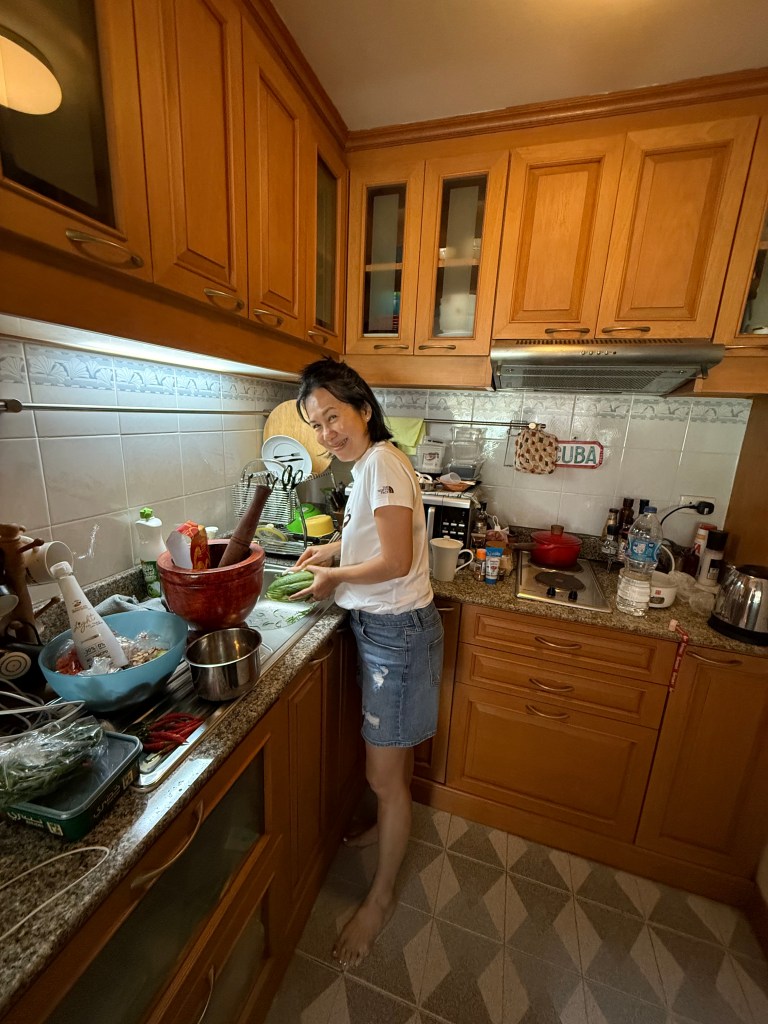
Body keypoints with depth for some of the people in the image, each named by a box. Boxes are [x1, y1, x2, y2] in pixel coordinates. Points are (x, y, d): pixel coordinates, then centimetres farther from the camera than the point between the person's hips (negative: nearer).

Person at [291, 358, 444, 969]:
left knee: (383, 775, 10)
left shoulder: (382, 461, -20)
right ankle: (391, 828, 55)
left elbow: (396, 560, -25)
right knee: (395, 754, 30)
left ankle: (382, 897, 35)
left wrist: (335, 576, -11)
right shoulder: (369, 465, 9)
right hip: (383, 626, 10)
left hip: (397, 631, -9)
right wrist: (335, 551, 9)